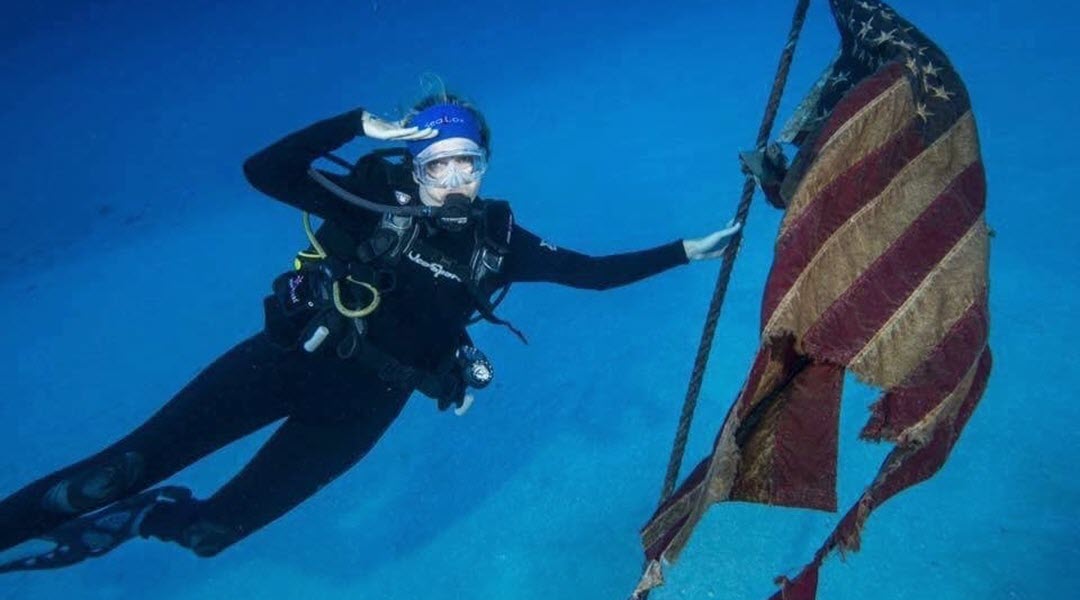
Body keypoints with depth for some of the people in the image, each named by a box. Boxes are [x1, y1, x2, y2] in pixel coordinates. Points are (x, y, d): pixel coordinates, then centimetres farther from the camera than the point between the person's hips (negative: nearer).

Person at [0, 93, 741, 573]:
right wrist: (360, 126, -28)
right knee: (127, 465, -8)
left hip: (361, 404, 2)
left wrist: (683, 252, -1)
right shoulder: (377, 199, -10)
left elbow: (593, 271, 2)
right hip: (291, 356, -1)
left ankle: (140, 519, 31)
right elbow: (263, 170, -20)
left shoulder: (497, 240, -4)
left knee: (208, 531, 1)